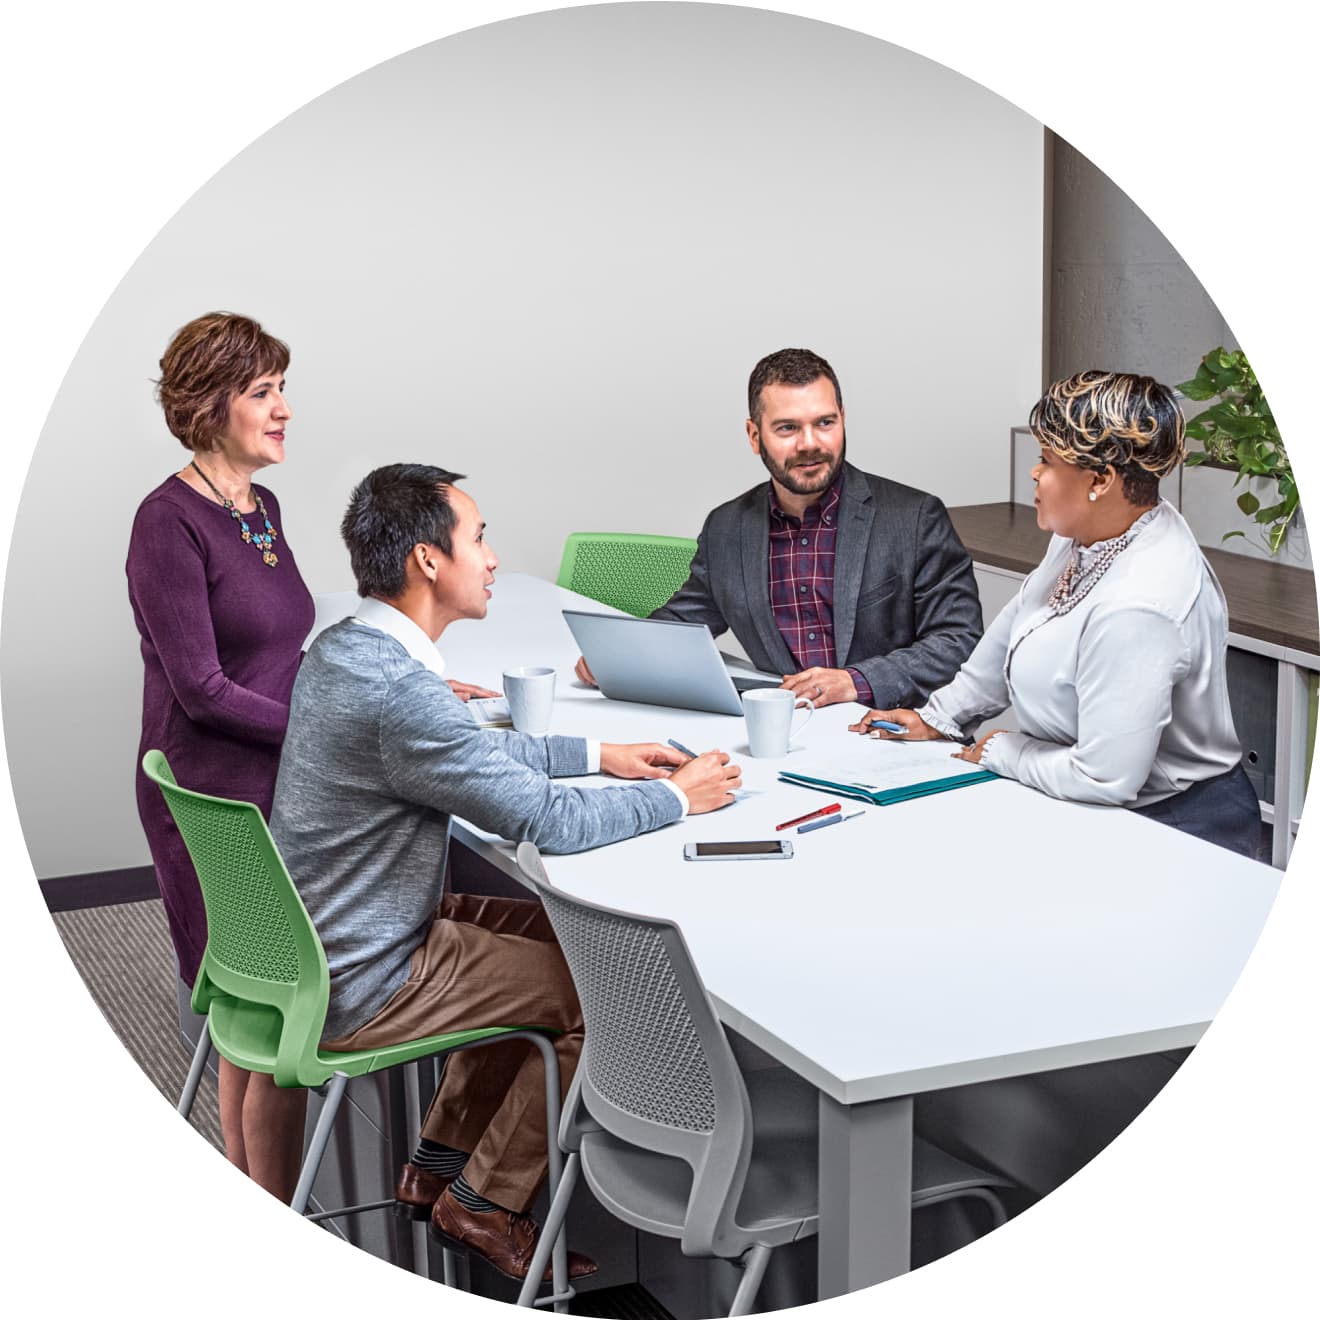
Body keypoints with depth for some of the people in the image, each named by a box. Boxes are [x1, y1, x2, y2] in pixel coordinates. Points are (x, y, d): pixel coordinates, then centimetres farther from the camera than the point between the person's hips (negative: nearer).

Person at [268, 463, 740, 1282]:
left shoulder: (340, 649, 3)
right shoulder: (399, 692, -29)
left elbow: (475, 752, 19)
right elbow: (547, 823, -25)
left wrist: (596, 754, 14)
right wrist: (674, 798, -10)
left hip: (313, 942, 10)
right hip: (359, 990, -10)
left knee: (552, 934, 22)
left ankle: (442, 1161, 28)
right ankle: (486, 1202, 13)